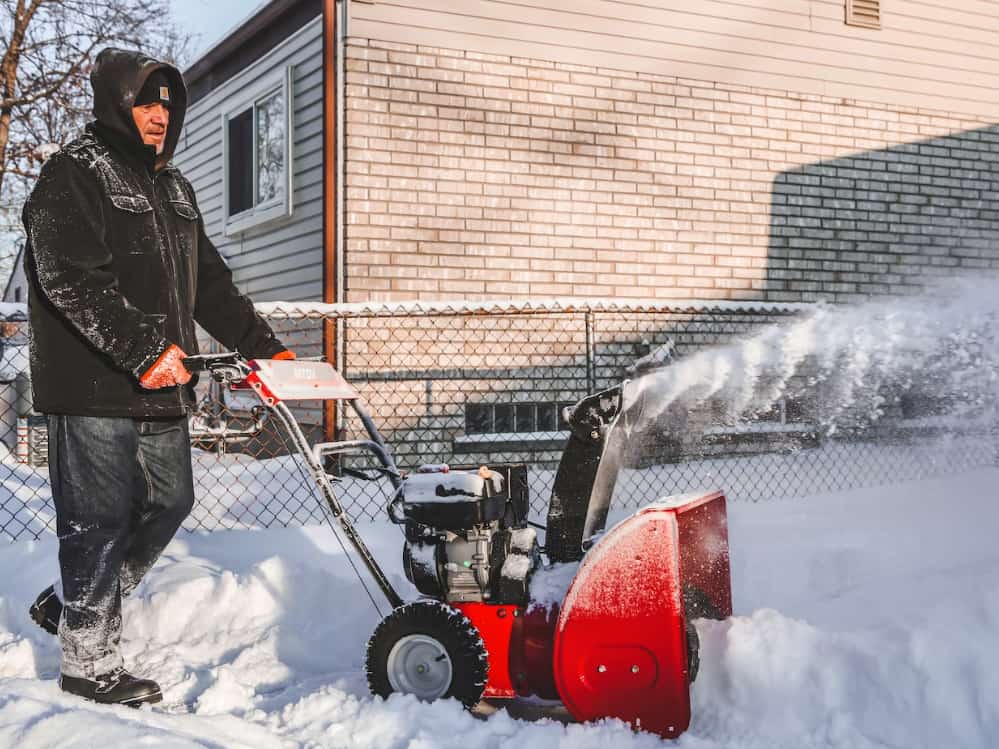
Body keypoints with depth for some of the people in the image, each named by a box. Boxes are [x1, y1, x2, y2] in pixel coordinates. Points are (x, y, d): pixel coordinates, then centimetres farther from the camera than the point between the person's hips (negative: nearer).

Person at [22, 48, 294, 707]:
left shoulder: (174, 189, 20)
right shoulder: (73, 176, -6)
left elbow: (211, 284, 22)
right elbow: (71, 280, -19)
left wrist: (265, 347, 14)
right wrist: (144, 349, -24)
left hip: (161, 386, 9)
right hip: (92, 387, -8)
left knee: (169, 502, 14)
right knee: (101, 519, -2)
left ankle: (71, 605, 32)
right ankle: (89, 662, 12)